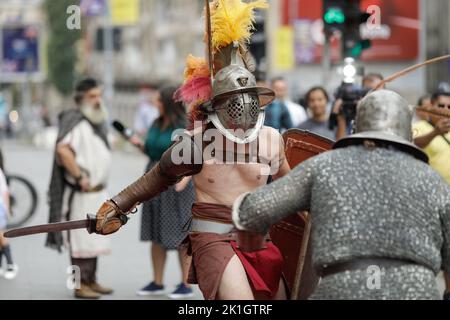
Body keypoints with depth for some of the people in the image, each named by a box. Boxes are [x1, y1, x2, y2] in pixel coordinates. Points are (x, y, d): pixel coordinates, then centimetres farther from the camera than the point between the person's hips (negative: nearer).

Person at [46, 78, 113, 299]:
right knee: (81, 239, -6)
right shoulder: (76, 122, -17)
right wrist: (80, 177, -26)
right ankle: (81, 285, -2)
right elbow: (63, 150, -31)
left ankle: (91, 281, 25)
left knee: (94, 238, 16)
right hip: (81, 193, -10)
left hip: (97, 192, 10)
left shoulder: (95, 121, 15)